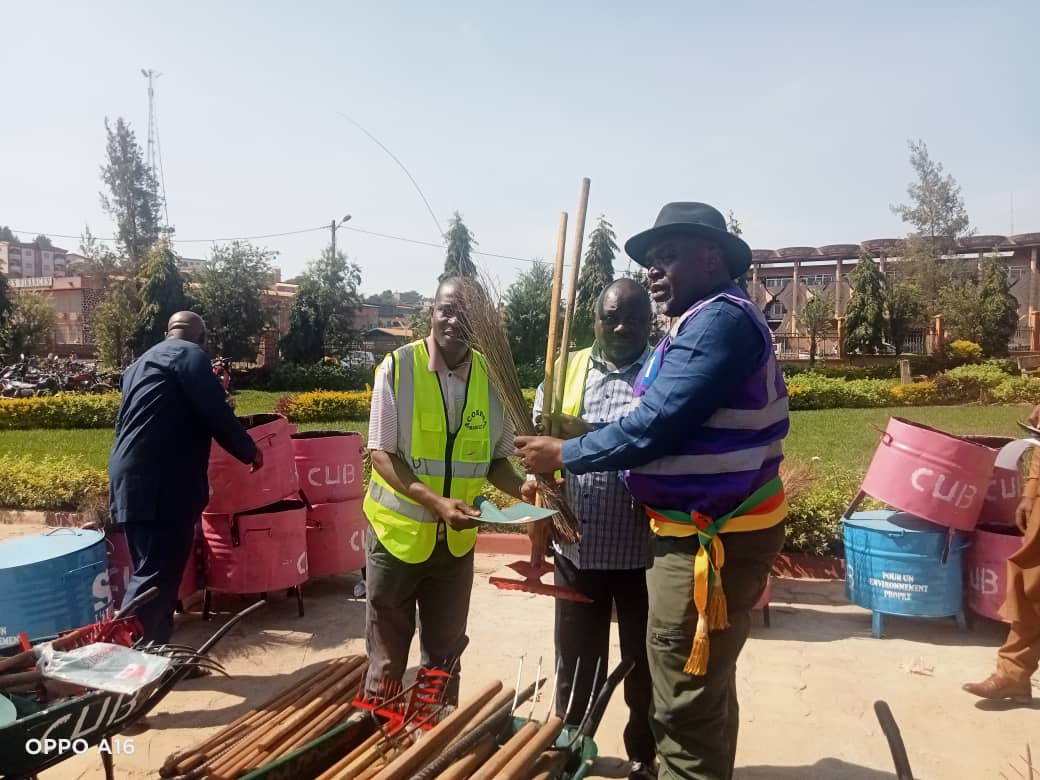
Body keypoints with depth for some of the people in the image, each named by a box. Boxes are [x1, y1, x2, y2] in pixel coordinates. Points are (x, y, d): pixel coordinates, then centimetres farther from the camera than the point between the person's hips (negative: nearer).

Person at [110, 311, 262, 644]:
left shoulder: (141, 362, 25)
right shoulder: (190, 354, -2)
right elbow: (216, 415, -9)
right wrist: (250, 451, 3)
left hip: (132, 479, 9)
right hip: (161, 485, -9)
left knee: (152, 571, 13)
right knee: (156, 576, -8)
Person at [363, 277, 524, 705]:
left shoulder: (491, 376, -4)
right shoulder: (398, 366, -13)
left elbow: (495, 458, 5)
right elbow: (381, 454, -14)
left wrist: (523, 489, -16)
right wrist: (437, 502, -27)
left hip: (457, 539, 3)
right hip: (397, 531, -3)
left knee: (444, 657, 19)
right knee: (386, 659, 13)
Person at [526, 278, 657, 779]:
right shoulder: (566, 372, 4)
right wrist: (537, 539, 0)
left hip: (645, 552, -1)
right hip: (577, 549, 2)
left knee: (644, 664, 16)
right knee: (575, 663, 17)